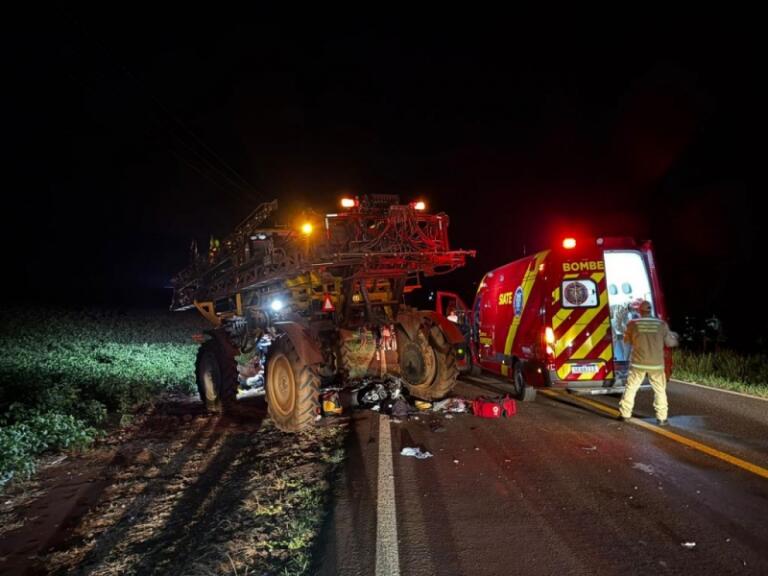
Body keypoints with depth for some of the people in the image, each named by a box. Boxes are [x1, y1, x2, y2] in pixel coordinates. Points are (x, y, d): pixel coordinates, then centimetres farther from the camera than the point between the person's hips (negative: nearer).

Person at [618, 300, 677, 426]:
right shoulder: (661, 324, -5)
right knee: (660, 390, 13)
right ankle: (661, 418, 14)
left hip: (638, 363, 0)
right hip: (656, 364, 0)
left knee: (631, 388, 10)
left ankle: (624, 414, 14)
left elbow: (627, 340, 9)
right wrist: (673, 336, 26)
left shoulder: (633, 324, -6)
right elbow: (670, 342, 5)